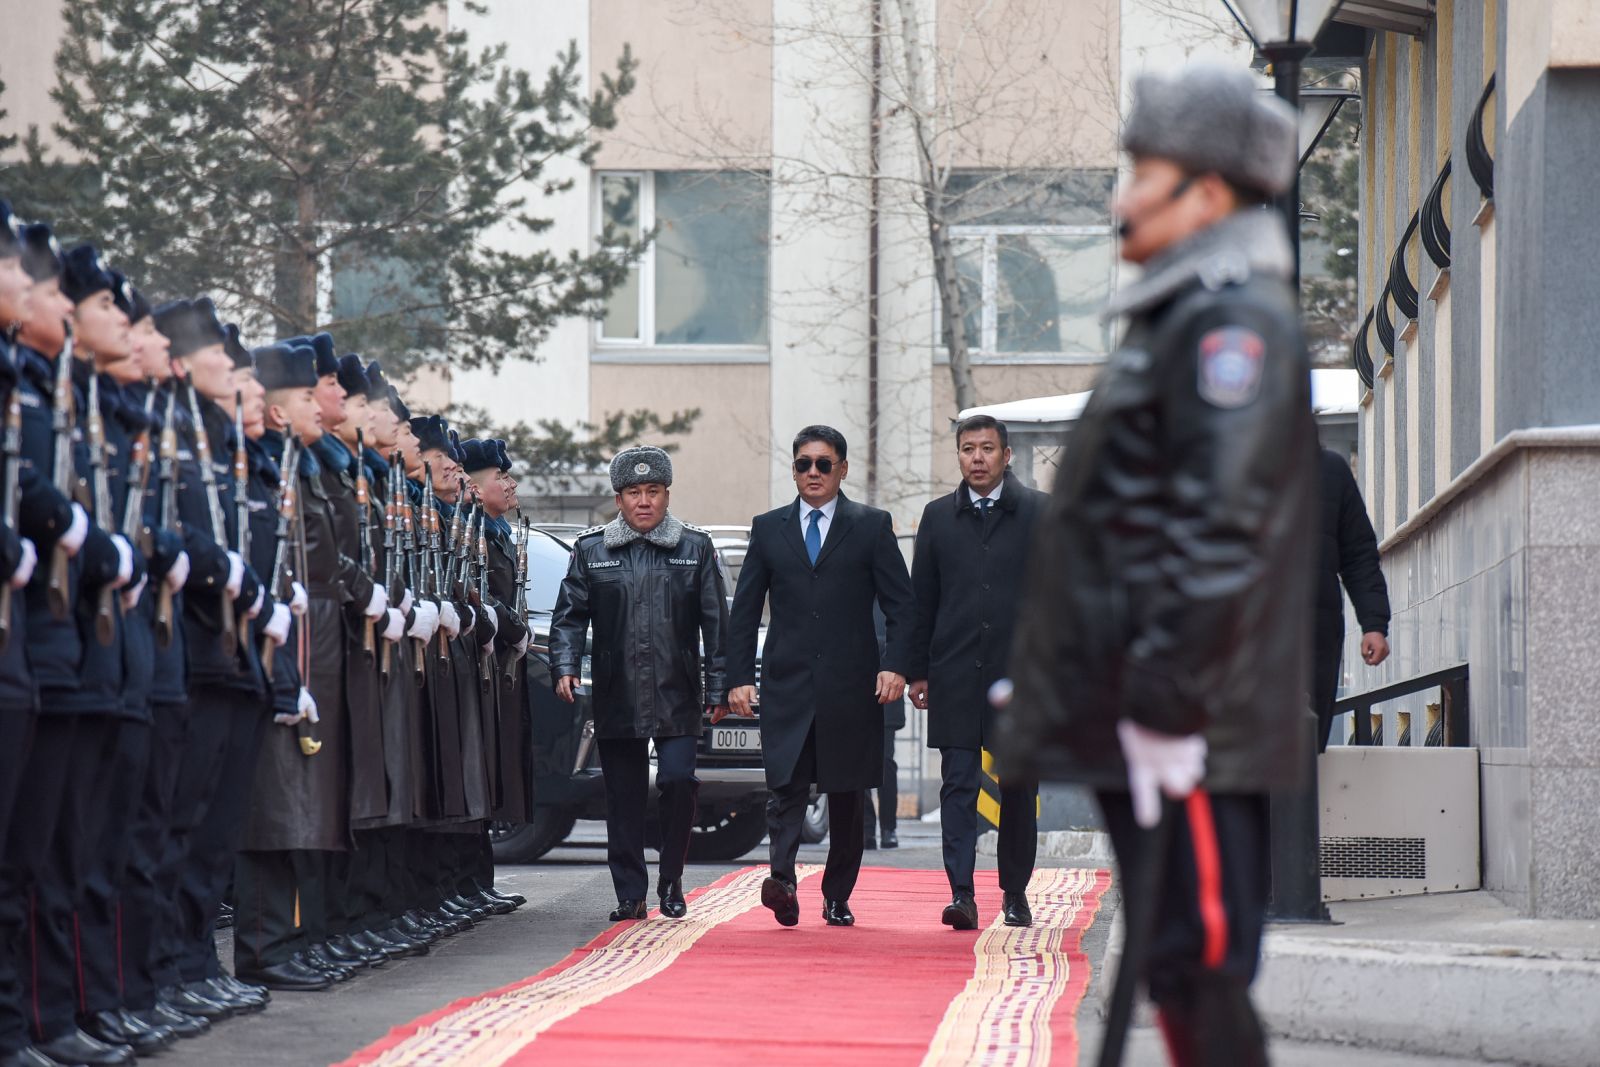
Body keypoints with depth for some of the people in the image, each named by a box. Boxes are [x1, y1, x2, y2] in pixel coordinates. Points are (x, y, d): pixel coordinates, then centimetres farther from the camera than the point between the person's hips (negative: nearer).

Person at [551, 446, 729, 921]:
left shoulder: (696, 548, 7)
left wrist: (718, 687, 3)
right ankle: (630, 895, 11)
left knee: (678, 782, -12)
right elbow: (569, 615, 7)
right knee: (623, 797, 3)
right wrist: (565, 667, -8)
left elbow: (715, 622, 7)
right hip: (617, 699, 1)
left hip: (678, 699, -1)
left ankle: (671, 882, 6)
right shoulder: (590, 549, 8)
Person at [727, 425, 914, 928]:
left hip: (851, 685, 0)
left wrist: (895, 665, -9)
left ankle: (837, 897, 14)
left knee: (846, 796, 5)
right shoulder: (768, 528, 12)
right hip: (787, 684, 0)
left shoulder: (871, 526, 7)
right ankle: (781, 882, -28)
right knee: (786, 787, -15)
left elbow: (901, 603, 4)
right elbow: (745, 608, 12)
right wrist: (739, 676, 4)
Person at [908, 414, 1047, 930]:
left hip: (1020, 670, -1)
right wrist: (919, 670, 6)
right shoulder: (938, 516, 10)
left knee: (1018, 789, 6)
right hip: (955, 674, 1)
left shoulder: (1040, 513, 4)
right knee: (957, 784, -7)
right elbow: (922, 599, 11)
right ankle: (961, 893, -10)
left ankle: (1015, 895, 17)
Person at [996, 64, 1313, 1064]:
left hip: (1188, 728, -10)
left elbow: (1219, 533, -22)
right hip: (1139, 718, 10)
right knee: (1192, 970, 13)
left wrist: (1166, 707, -24)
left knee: (1199, 967, -7)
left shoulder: (1235, 323, -14)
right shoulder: (1181, 318, 19)